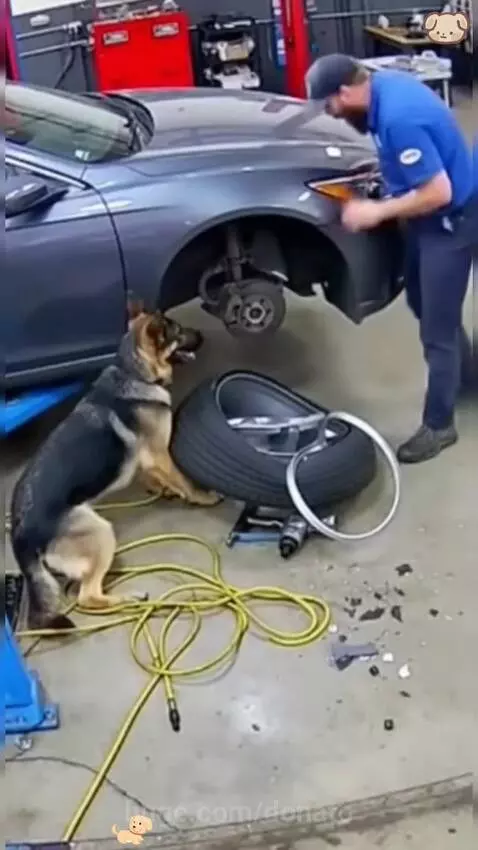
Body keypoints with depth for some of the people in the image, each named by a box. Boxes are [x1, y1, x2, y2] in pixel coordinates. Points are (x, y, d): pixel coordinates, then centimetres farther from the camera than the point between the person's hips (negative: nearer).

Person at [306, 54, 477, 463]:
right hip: (430, 214, 10)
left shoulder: (399, 118, -33)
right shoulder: (386, 83, -2)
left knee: (437, 328, 0)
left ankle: (438, 425, 14)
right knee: (424, 302, 26)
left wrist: (377, 212, -20)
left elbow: (438, 192, -30)